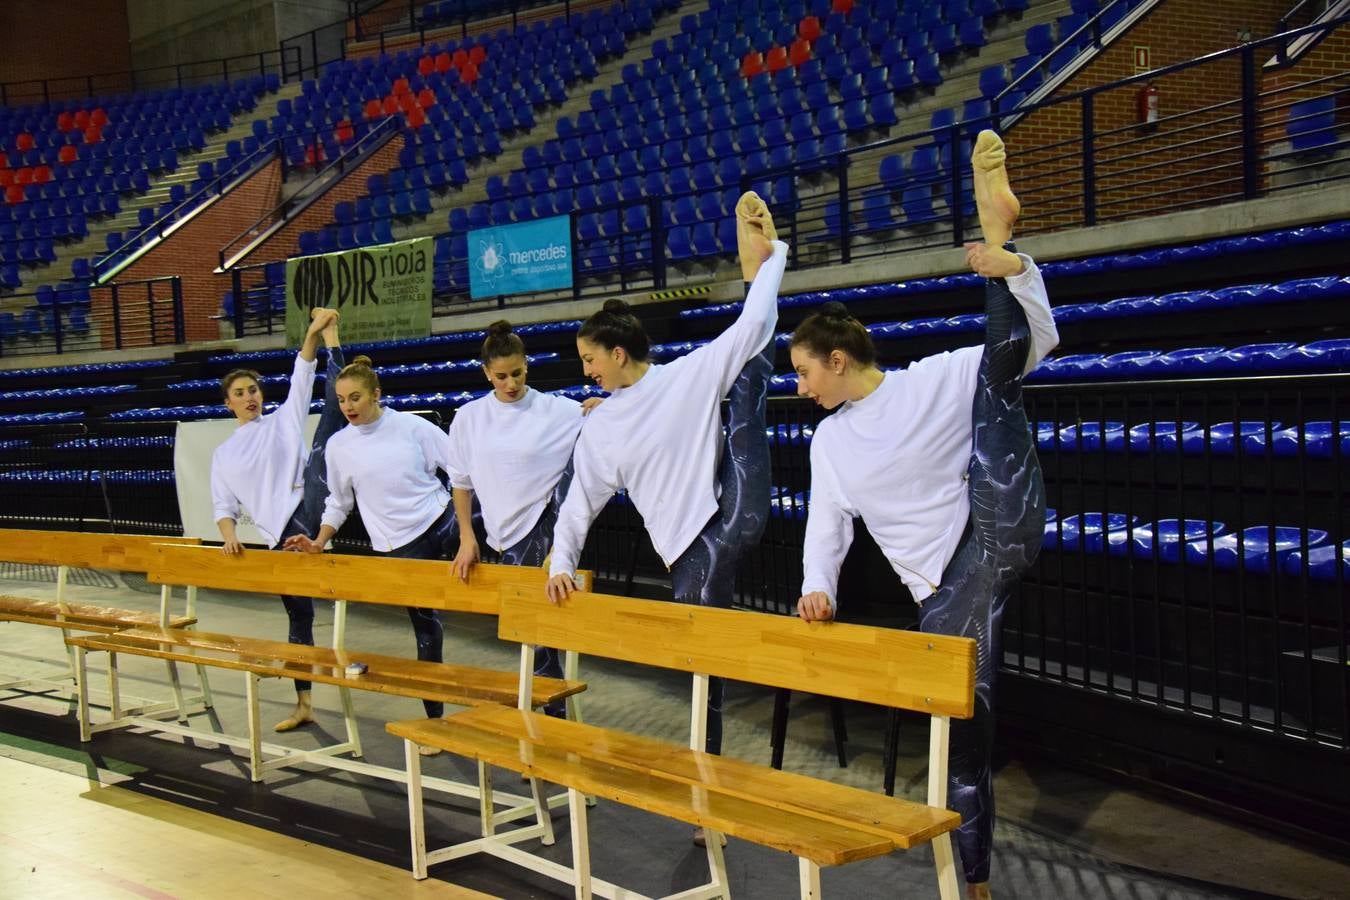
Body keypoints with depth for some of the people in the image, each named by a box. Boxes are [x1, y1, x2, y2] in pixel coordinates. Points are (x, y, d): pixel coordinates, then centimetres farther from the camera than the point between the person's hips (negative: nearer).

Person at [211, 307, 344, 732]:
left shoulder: (284, 420, 15)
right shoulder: (224, 454, 20)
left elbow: (300, 379, 2)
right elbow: (224, 505, 16)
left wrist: (315, 334, -12)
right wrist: (229, 533, -5)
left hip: (308, 504, -2)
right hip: (280, 534, 2)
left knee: (331, 410, -14)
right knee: (299, 615, 8)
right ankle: (304, 704, 15)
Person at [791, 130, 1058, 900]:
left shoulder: (937, 379, 0)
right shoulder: (830, 440, 14)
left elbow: (1036, 344, -3)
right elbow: (827, 525, 13)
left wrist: (1012, 271, -19)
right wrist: (818, 586, -5)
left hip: (998, 532, -3)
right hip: (945, 587, 4)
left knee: (998, 370, -13)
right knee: (965, 724, 6)